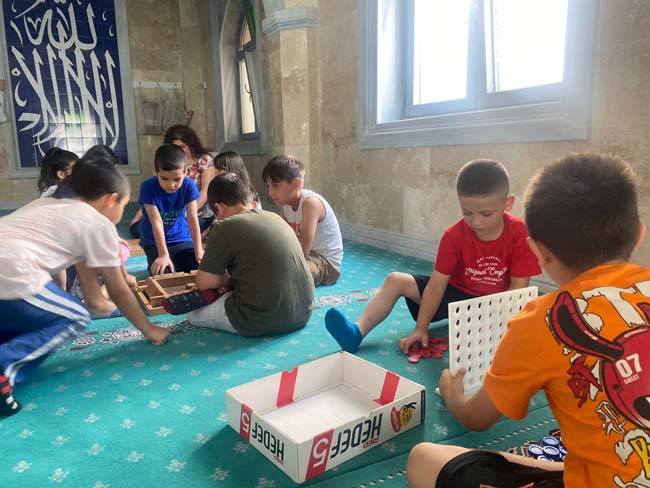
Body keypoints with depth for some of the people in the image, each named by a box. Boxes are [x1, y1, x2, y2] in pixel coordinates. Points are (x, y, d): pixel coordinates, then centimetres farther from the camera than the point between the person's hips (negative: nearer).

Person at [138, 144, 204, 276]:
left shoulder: (188, 185, -13)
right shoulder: (148, 187, -19)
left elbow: (192, 219, -13)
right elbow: (156, 222, -23)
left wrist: (198, 251, -19)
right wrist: (163, 255, -29)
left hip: (182, 239, 3)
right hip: (155, 242, -2)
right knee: (165, 275, -26)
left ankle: (178, 262, 12)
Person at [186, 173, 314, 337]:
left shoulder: (225, 228, -10)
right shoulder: (274, 217, 10)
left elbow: (204, 283, -6)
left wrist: (227, 279, 12)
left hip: (263, 321, -7)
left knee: (193, 312, 15)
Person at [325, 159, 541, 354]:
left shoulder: (519, 233, -20)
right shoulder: (453, 236, -16)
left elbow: (518, 286, -16)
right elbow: (437, 283, -18)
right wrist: (421, 329, -23)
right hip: (456, 293, 2)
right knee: (396, 280, -14)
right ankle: (357, 332, -25)